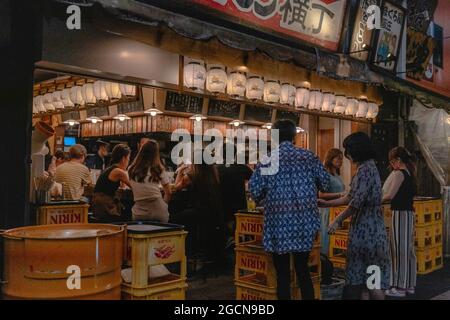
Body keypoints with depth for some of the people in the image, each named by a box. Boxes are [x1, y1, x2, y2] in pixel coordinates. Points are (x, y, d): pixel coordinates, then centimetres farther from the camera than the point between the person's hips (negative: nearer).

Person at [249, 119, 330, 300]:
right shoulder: (309, 157, 2)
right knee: (303, 270, 15)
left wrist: (261, 197, 17)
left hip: (279, 222, -2)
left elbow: (254, 190, -6)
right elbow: (325, 182, 6)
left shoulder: (268, 160, -3)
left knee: (282, 274, 7)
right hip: (304, 221, 3)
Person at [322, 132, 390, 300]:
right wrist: (326, 203, 22)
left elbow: (356, 202, -21)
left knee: (367, 275, 0)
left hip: (366, 228, -9)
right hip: (367, 227, 9)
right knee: (364, 274, 12)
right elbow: (350, 197, 20)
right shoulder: (368, 167, 15)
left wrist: (338, 220, -12)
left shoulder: (365, 169, -15)